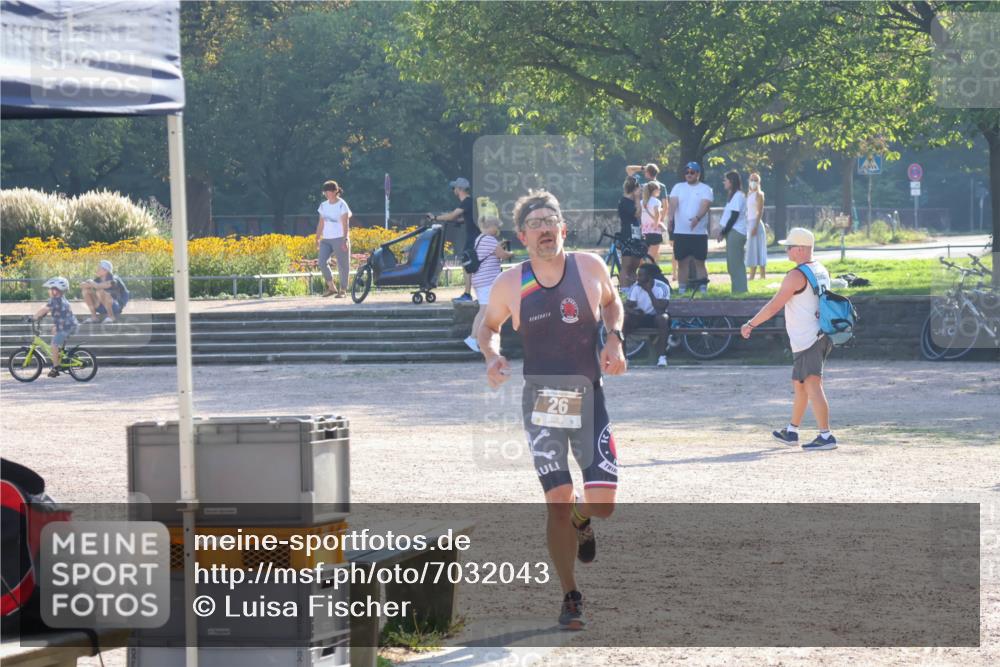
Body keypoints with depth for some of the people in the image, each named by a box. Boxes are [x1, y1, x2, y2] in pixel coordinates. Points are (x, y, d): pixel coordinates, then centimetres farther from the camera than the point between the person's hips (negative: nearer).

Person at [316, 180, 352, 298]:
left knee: (342, 265, -1)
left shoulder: (342, 205, -5)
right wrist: (317, 239, 11)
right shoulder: (324, 206, 12)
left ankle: (342, 290, 7)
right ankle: (331, 287, -1)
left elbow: (345, 224, -11)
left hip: (339, 238, -5)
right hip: (326, 239, 5)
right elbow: (321, 224, 16)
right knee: (322, 262, -12)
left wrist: (345, 240, -19)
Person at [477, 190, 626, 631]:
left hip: (589, 400, 1)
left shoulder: (590, 267, -2)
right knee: (558, 504, -6)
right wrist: (491, 355, -7)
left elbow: (611, 301, 18)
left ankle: (581, 519, 33)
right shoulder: (510, 285, -4)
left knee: (602, 504, -6)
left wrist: (615, 338, 0)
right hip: (540, 404, -1)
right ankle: (571, 598, 10)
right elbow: (489, 325, 13)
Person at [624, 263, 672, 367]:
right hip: (640, 318, 3)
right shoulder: (636, 287, -5)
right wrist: (633, 311, -31)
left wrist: (649, 292, -27)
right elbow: (627, 306, -7)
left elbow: (661, 309, -26)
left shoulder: (662, 287, -16)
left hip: (655, 317, -3)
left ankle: (661, 356, -32)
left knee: (663, 318, -37)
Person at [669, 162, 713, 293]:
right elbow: (673, 203, -6)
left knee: (699, 262, 0)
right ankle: (681, 290, 11)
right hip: (680, 232, 2)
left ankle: (703, 290, 2)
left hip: (699, 233, -2)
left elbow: (705, 205, -15)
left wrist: (697, 218, -35)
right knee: (682, 262, 6)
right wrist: (671, 218, -25)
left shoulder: (705, 189, 1)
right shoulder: (678, 187, 9)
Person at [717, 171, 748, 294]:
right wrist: (723, 232, 11)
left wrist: (724, 232, -12)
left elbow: (734, 217, -17)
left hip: (736, 233, -10)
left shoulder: (738, 196, -12)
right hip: (732, 233, 10)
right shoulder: (733, 195, 18)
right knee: (733, 263, 11)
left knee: (736, 263, -10)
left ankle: (740, 290, -10)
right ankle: (738, 289, 15)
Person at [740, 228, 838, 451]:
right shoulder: (822, 271, 13)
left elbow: (774, 306, -15)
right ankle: (791, 431, 32)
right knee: (799, 384, 20)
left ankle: (826, 435, -21)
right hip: (821, 336, 10)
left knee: (812, 385, -13)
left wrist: (750, 325, -6)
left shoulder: (796, 275, -15)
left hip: (806, 340, -10)